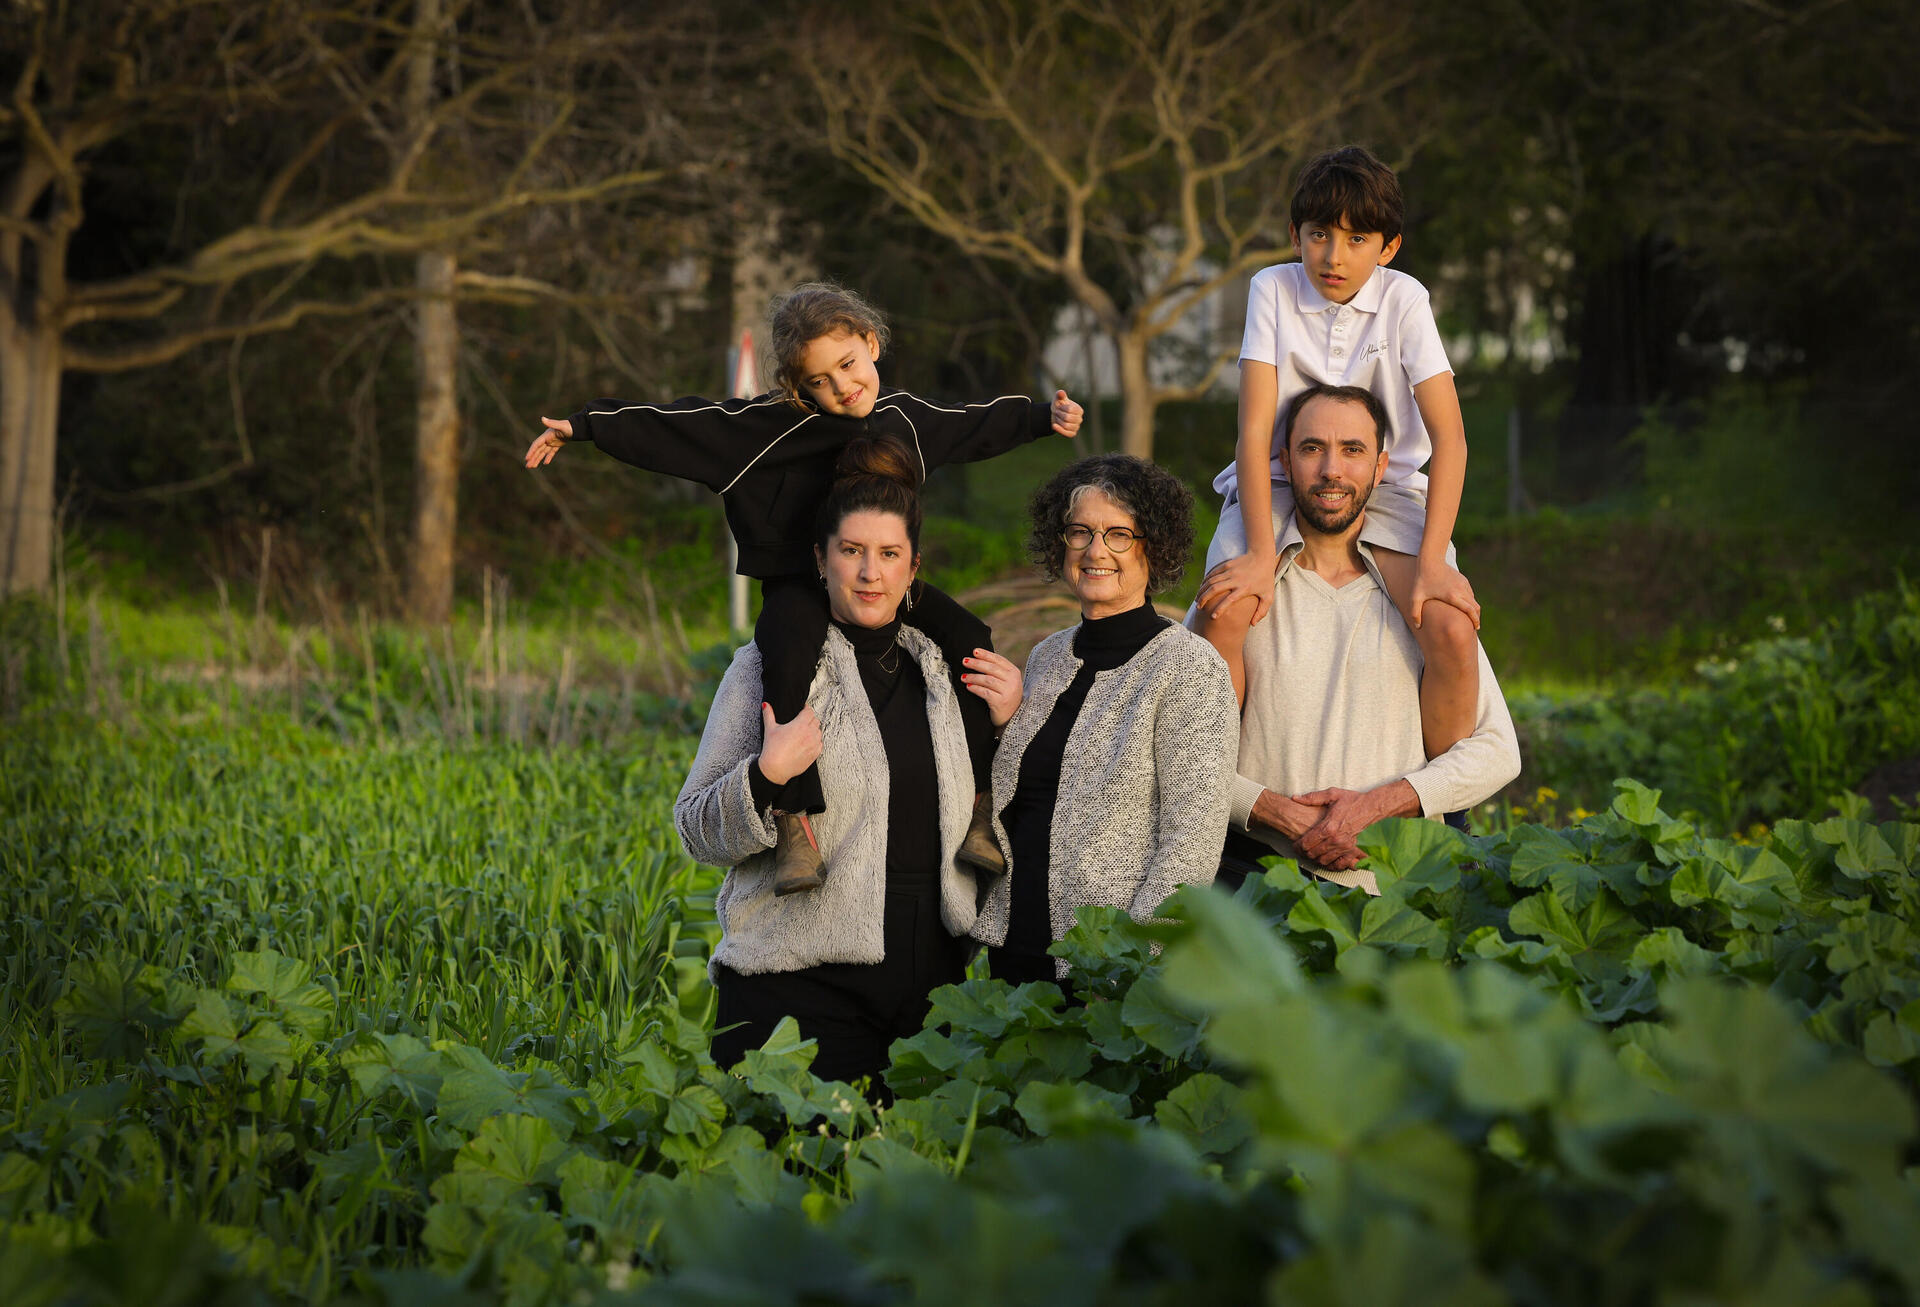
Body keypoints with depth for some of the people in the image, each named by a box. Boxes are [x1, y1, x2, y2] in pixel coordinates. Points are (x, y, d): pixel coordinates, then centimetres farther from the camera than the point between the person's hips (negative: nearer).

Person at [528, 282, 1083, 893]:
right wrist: (584, 426, -15)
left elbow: (976, 426, 24)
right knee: (790, 658, -36)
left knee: (969, 640, -13)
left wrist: (1045, 417, 29)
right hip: (798, 586, -5)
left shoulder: (905, 418, 5)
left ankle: (978, 807, -6)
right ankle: (795, 821, -35)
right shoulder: (773, 421, -11)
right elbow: (676, 427, -12)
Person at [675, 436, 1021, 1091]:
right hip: (801, 986, -4)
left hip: (929, 985, 4)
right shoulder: (771, 666, -1)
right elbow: (698, 832, -2)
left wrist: (1002, 727, 6)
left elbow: (976, 826, 22)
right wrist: (767, 776, -21)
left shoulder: (939, 669, 12)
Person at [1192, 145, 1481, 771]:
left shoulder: (1404, 300, -7)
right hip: (1280, 484, 0)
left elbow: (1449, 436, -12)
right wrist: (1261, 555, -24)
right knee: (1221, 614, -30)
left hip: (1385, 489, 0)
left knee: (1452, 631, -26)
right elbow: (1256, 428, -13)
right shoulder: (1273, 290, -6)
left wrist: (1432, 562, -23)